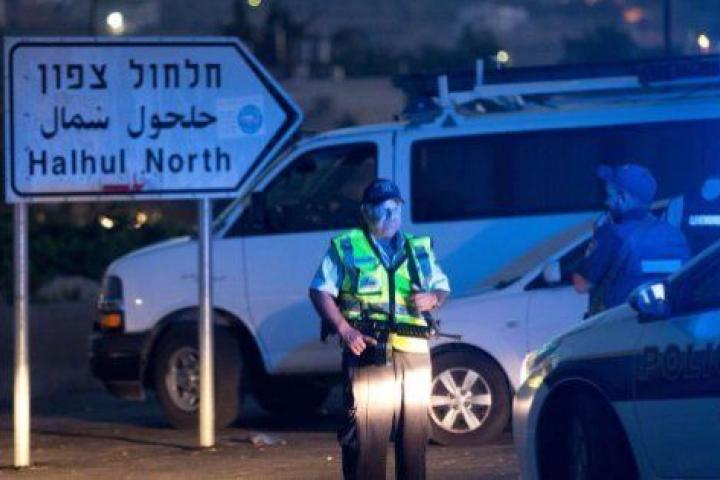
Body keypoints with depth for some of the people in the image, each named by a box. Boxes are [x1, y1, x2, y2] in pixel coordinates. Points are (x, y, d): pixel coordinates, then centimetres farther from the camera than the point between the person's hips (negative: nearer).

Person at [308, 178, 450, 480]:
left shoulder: (419, 249, 18)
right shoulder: (345, 248, 5)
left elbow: (442, 287, 26)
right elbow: (320, 292, 1)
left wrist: (433, 299, 0)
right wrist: (344, 330, -13)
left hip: (414, 353, 5)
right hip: (369, 352, -4)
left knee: (414, 430, 8)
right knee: (366, 431, -8)